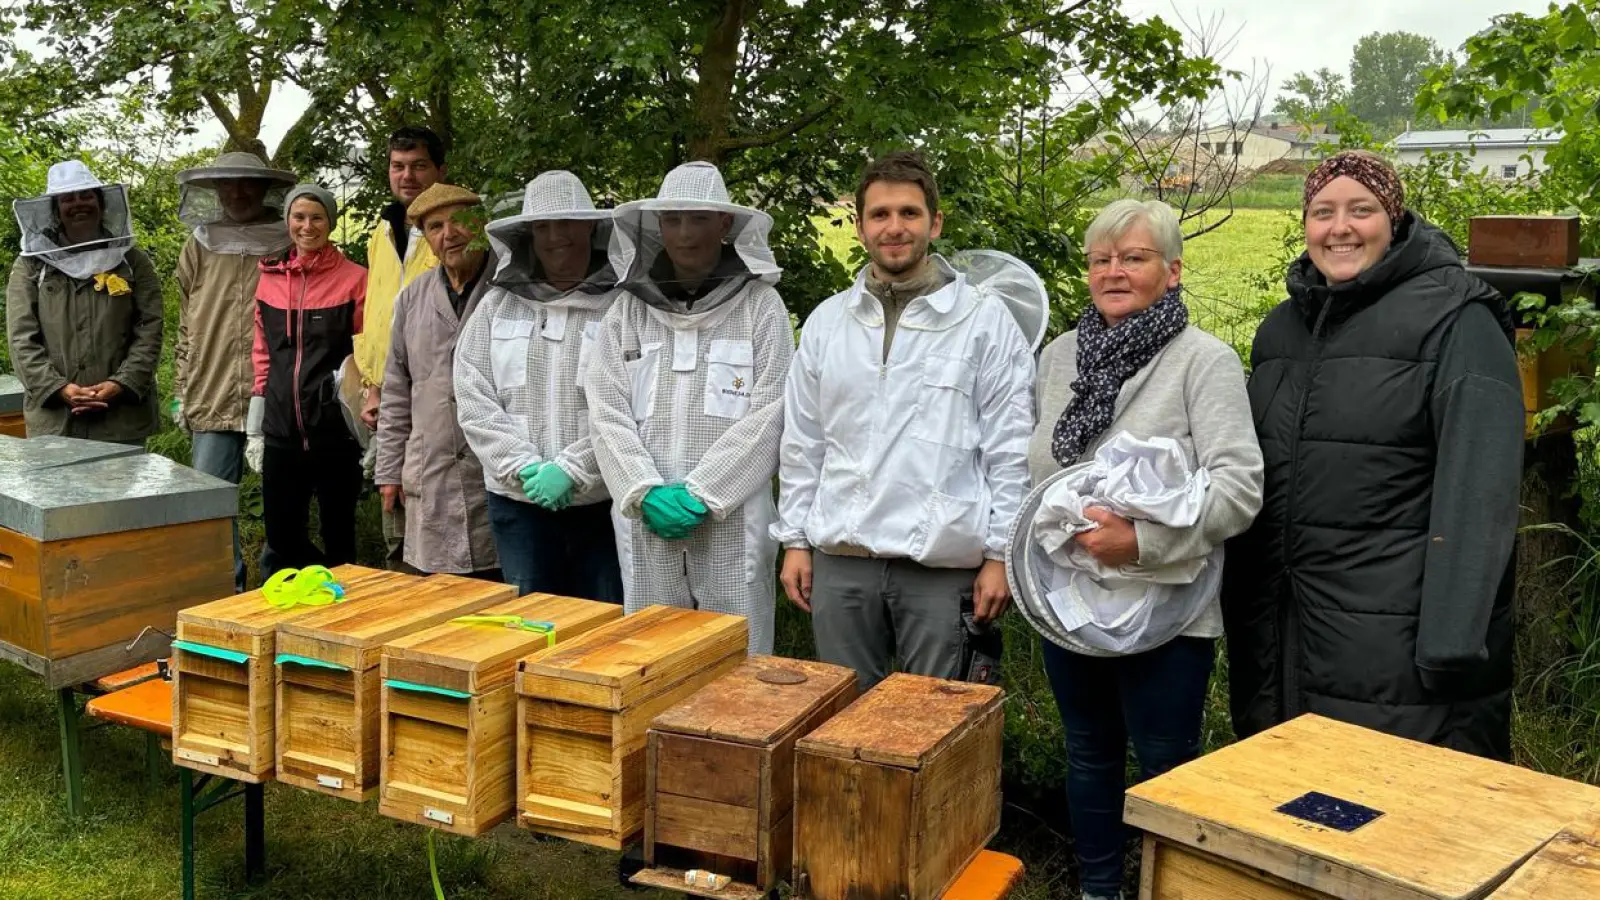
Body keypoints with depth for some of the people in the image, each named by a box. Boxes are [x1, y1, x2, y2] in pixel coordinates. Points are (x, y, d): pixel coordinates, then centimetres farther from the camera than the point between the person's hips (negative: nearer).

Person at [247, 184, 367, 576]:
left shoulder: (354, 279, -3)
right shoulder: (270, 279, 10)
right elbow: (262, 358, 14)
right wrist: (253, 430, 12)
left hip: (335, 433, -4)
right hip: (281, 434, 4)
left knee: (338, 538, 5)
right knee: (281, 537, 8)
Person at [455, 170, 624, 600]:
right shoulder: (497, 306, 7)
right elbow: (473, 399, 2)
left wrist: (572, 471, -14)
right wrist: (524, 467, -8)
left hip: (604, 500, -3)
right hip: (519, 501, 3)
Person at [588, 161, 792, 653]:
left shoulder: (761, 306, 0)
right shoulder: (628, 309, 9)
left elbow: (768, 414, -7)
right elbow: (607, 411, 4)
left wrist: (700, 494, -12)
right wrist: (646, 492, -9)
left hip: (733, 521, -2)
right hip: (647, 521, 3)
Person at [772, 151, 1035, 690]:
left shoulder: (986, 322, -3)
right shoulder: (826, 321, 8)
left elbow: (1011, 451, -4)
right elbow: (802, 443, 12)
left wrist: (999, 554, -6)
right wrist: (795, 539, 8)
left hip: (944, 561, -3)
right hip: (840, 557, 4)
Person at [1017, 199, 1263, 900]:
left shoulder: (1205, 361, -11)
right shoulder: (1059, 355, 7)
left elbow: (1238, 486, -19)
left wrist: (1143, 540, -27)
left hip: (1163, 612, -5)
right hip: (1067, 602, 6)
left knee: (1164, 770, 8)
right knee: (1088, 757, 19)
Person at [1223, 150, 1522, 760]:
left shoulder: (1455, 319, -8)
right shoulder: (1282, 327, 13)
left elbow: (1477, 496, -16)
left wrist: (1453, 642, -22)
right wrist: (1238, 613, 15)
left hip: (1397, 638, -6)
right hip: (1284, 638, 6)